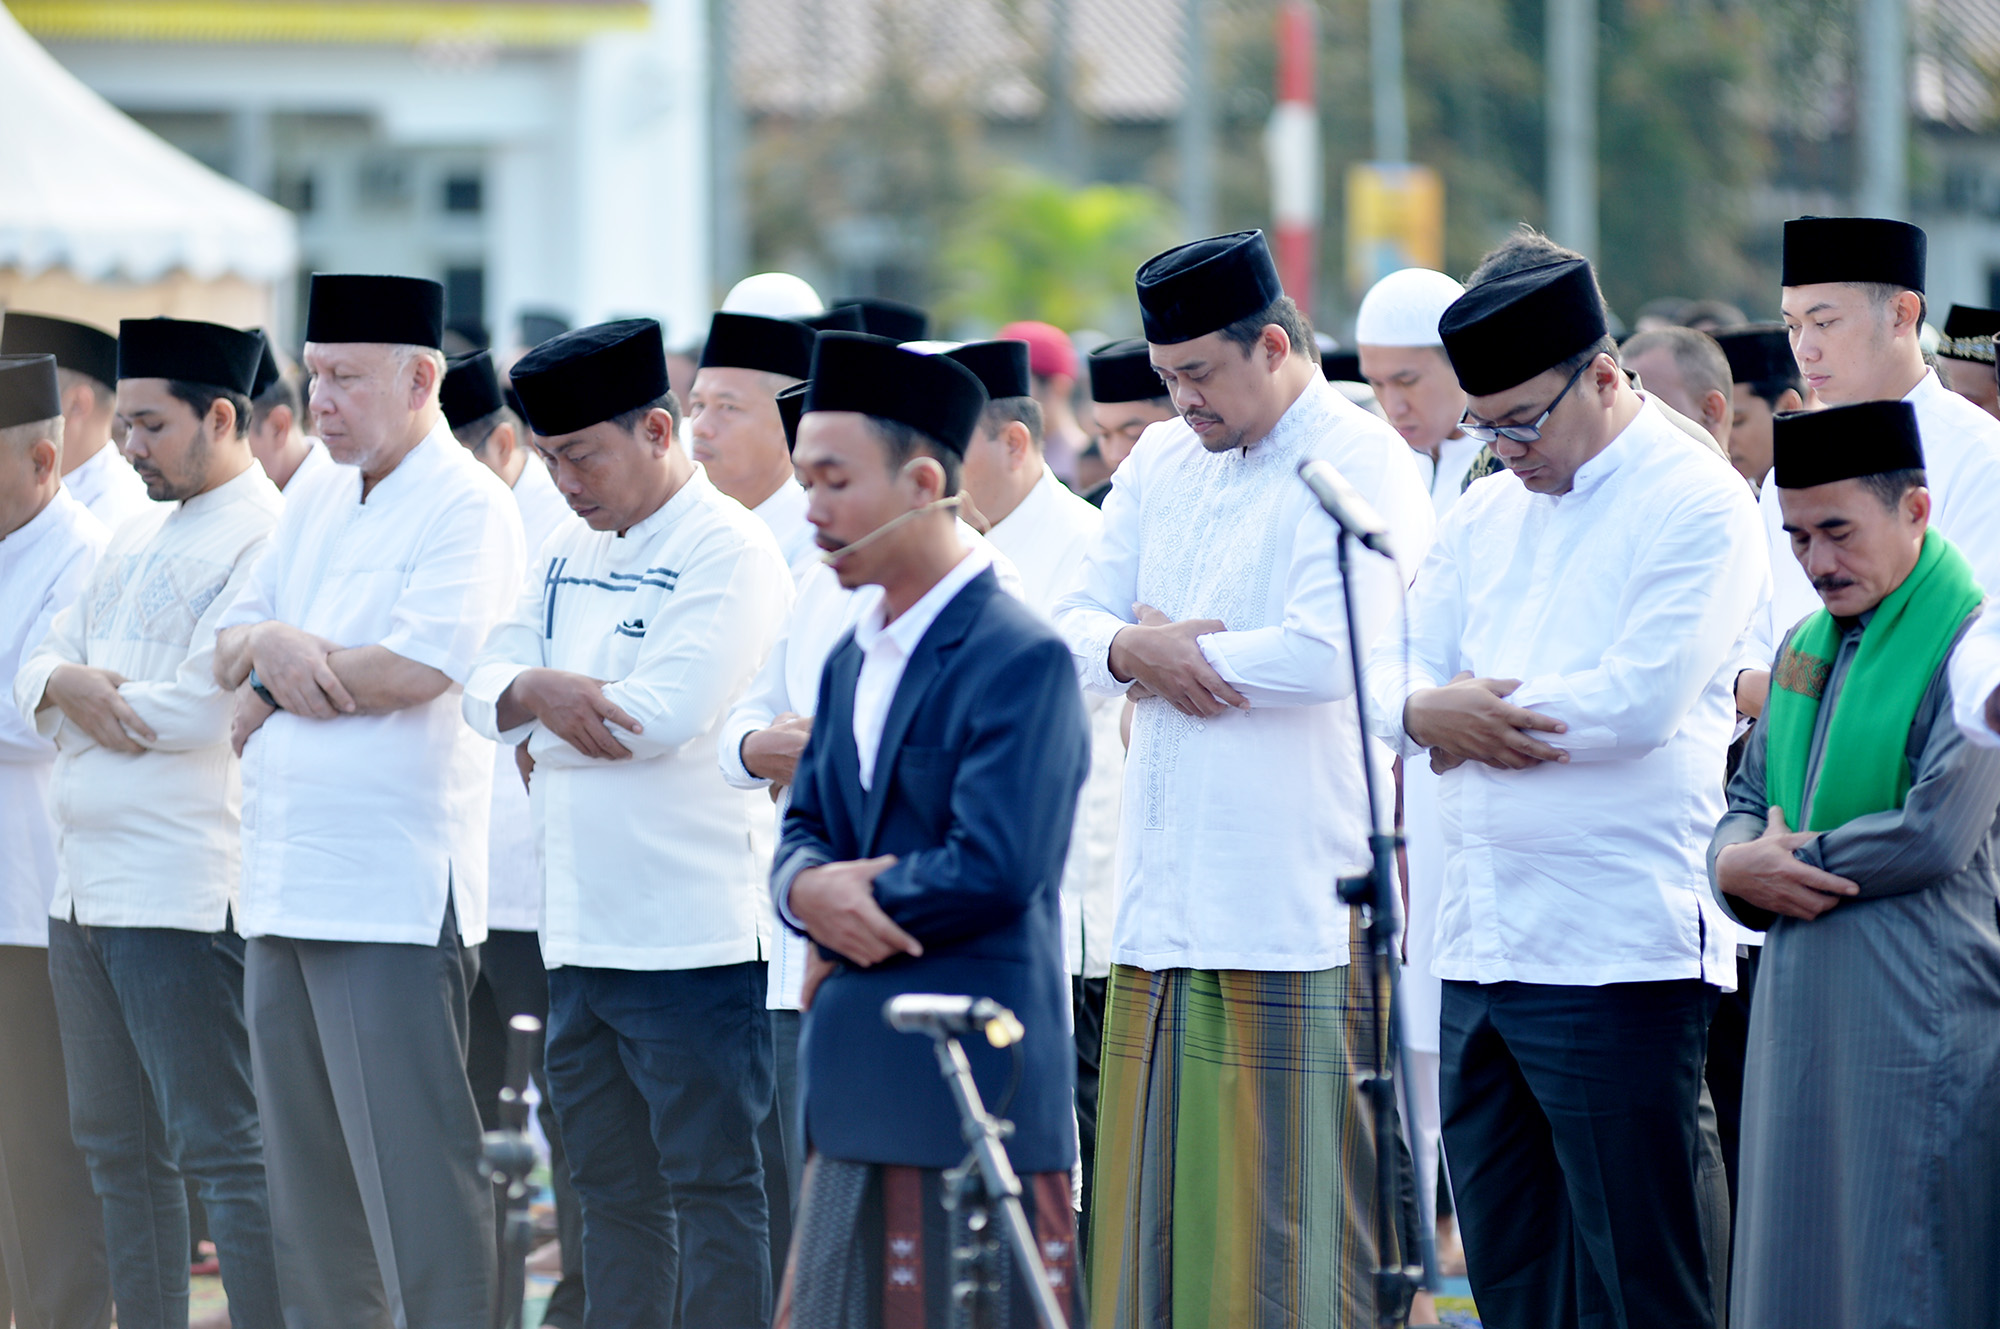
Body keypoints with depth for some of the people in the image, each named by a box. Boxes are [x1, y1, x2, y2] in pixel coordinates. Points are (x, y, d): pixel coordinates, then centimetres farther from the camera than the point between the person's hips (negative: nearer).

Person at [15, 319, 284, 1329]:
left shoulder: (262, 540, -11)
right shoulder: (139, 537, 18)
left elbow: (203, 707, -20)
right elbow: (38, 666, 16)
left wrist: (82, 696, -5)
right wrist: (65, 685, -8)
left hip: (184, 895, -9)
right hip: (86, 891, 9)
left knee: (223, 1150, -9)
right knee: (118, 1151, 13)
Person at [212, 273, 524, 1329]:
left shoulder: (469, 507, -8)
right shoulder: (314, 499, 17)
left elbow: (417, 667, -20)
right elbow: (227, 647, 16)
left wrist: (267, 693, -7)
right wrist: (269, 642, -8)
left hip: (395, 888, -8)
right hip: (285, 880, 8)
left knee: (411, 1162, -9)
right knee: (306, 1167, 13)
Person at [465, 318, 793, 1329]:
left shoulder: (728, 551, -10)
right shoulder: (567, 553, 15)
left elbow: (666, 713, -20)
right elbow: (486, 686, 9)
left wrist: (539, 704, -5)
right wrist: (533, 692, -15)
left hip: (693, 933, -8)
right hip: (580, 933, 8)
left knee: (712, 1189, -5)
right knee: (613, 1195, 13)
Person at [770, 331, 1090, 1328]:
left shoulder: (1021, 659, -11)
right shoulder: (853, 658, 17)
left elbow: (995, 866, -19)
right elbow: (806, 828, 15)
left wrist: (850, 907, -8)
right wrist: (811, 891, -8)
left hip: (976, 1087, -8)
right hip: (860, 1095, 8)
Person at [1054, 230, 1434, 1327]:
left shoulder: (1360, 464, -7)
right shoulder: (1161, 463, 17)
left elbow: (1329, 652, -19)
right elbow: (1075, 628, 14)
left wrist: (1161, 648, -6)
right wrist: (1132, 649, -10)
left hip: (1300, 911, -7)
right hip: (1162, 903, 7)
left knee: (1289, 1226, -6)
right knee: (1155, 1219, 6)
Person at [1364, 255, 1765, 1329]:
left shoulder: (1697, 506, -6)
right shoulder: (1485, 516, 17)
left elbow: (1641, 701, -17)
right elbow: (1391, 673, 10)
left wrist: (1454, 715, -6)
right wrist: (1430, 708, -14)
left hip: (1620, 949, -8)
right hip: (1482, 947, 8)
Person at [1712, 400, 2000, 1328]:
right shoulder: (1808, 647, 16)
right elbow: (1748, 801, 21)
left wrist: (1789, 861, -7)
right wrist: (1739, 865, -4)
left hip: (1916, 1016, -8)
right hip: (1799, 1013, 8)